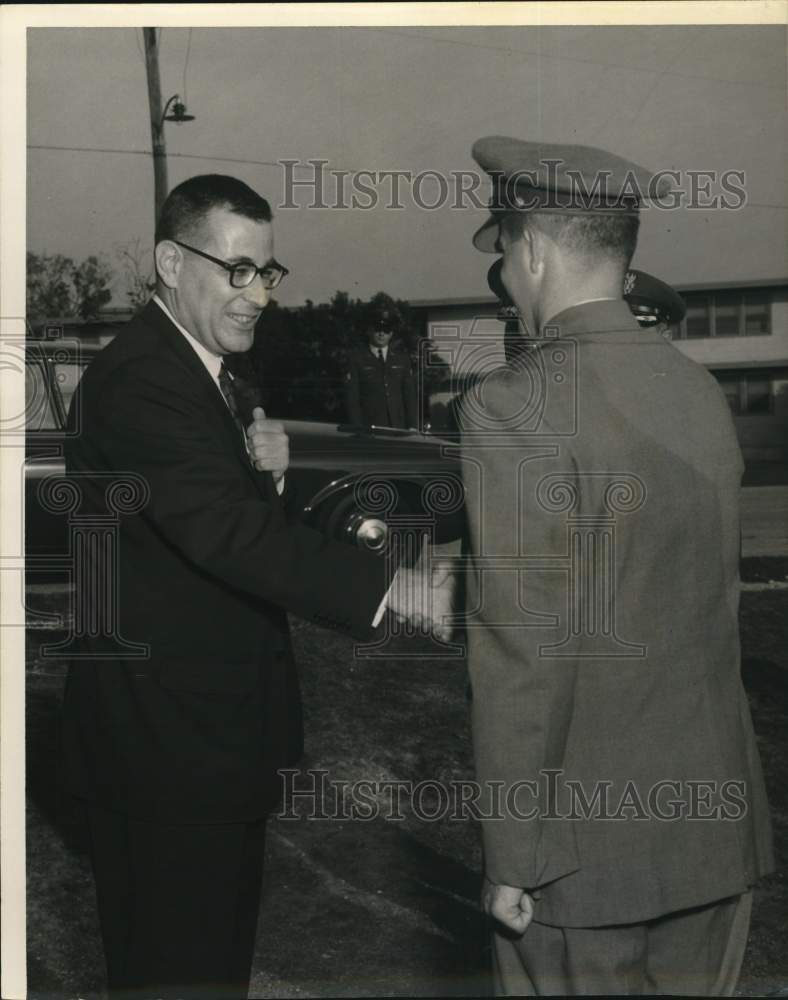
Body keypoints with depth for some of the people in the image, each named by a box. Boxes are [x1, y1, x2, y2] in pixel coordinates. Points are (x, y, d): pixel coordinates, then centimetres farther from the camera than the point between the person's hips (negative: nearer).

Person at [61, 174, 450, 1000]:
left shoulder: (204, 370, 14)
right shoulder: (140, 377, -19)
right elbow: (223, 530, -31)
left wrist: (271, 473, -6)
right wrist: (388, 588, -35)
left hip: (215, 724, 10)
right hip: (166, 732, -10)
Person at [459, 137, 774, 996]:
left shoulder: (514, 408, -17)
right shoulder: (701, 391, 4)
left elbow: (522, 658, -19)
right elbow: (713, 607, 10)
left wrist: (512, 861, -10)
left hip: (587, 847, -6)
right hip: (716, 827, 6)